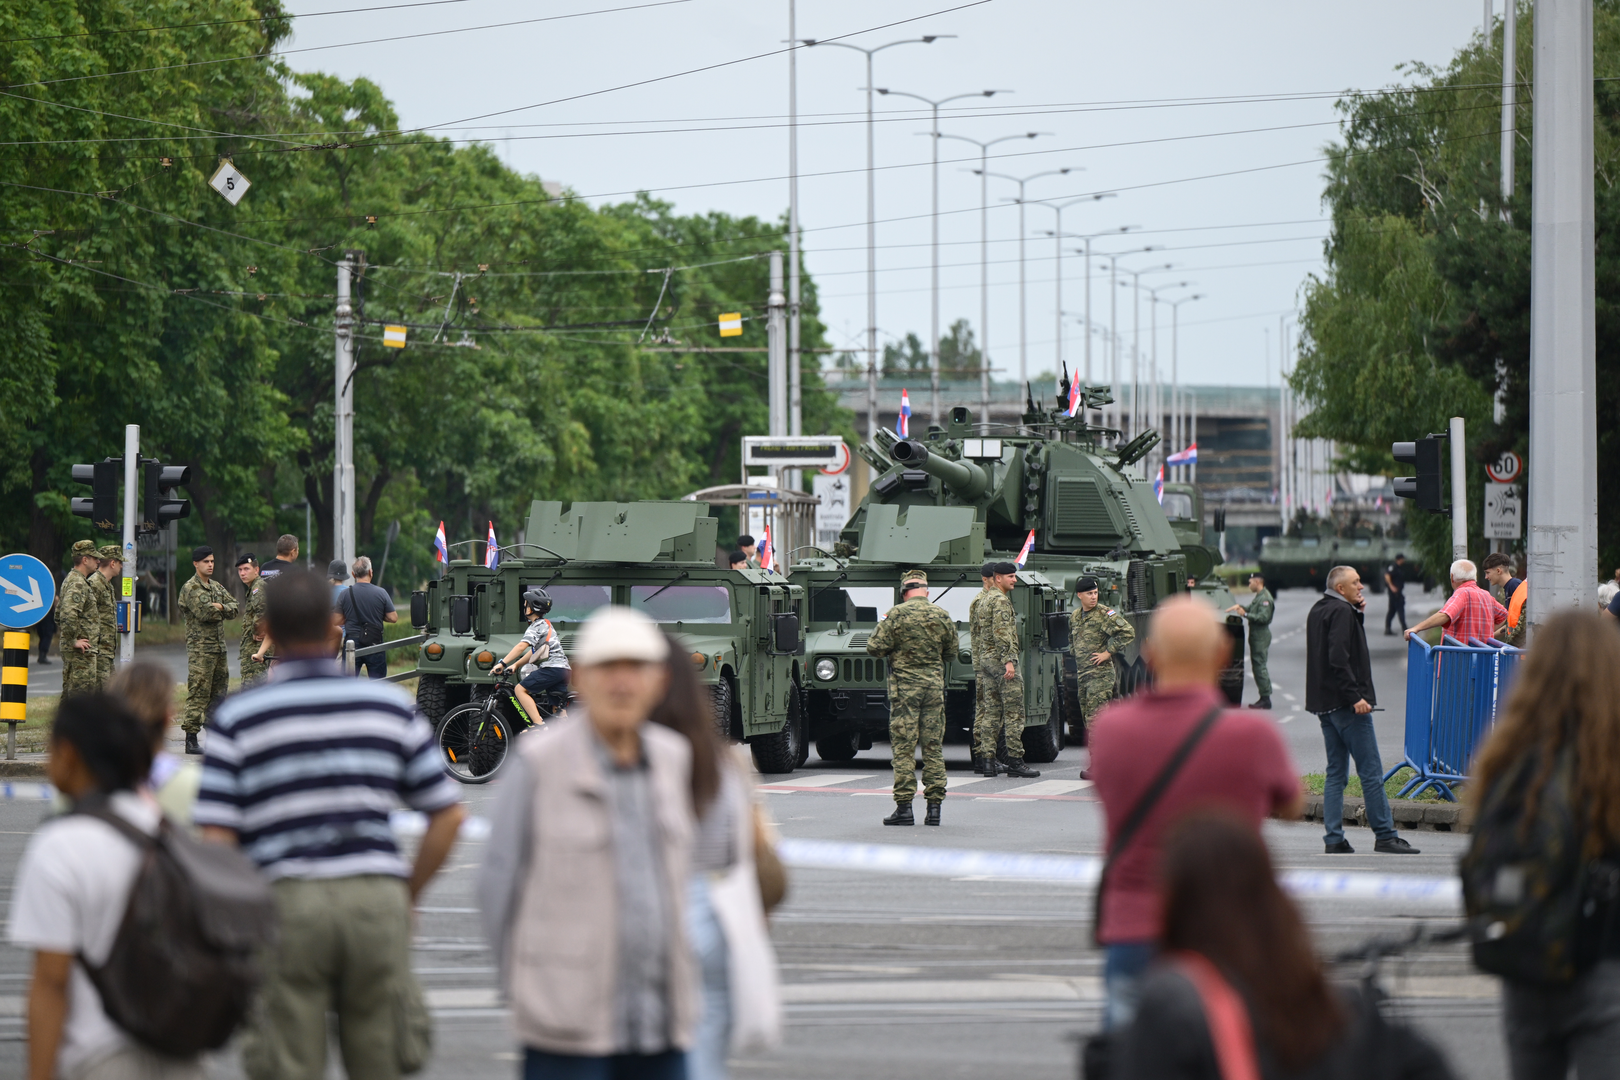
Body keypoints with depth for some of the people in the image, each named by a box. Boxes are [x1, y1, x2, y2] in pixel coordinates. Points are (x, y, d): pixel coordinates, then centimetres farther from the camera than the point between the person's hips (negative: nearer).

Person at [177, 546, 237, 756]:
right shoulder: (190, 588, -7)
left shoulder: (217, 587, 17)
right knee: (198, 693, -10)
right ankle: (191, 740, -9)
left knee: (219, 691, 11)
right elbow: (203, 613, -20)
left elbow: (234, 609, 8)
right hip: (200, 647, -8)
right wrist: (219, 612, -3)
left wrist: (219, 608, -10)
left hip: (219, 646, 8)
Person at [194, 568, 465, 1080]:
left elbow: (216, 838, -6)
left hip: (285, 903, -2)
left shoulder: (237, 718, 1)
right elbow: (448, 814, 8)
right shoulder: (391, 705, 9)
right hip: (377, 896, 2)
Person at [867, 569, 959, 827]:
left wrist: (885, 626, 11)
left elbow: (875, 647, -8)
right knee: (933, 747, 7)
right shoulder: (942, 616, 3)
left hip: (904, 687, -3)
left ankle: (904, 806, -5)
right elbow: (953, 652, 12)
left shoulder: (897, 615, -8)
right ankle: (934, 806, 6)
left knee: (903, 748, -1)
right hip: (934, 685, 3)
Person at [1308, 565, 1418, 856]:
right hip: (1345, 702, -10)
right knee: (1371, 772, -5)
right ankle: (1385, 836, -4)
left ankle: (1334, 840, 6)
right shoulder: (1342, 611, -13)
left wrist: (1359, 613, 12)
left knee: (1336, 773, 10)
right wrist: (1355, 697, -23)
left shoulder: (1317, 611, 17)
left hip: (1325, 703, 10)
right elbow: (1339, 659, -22)